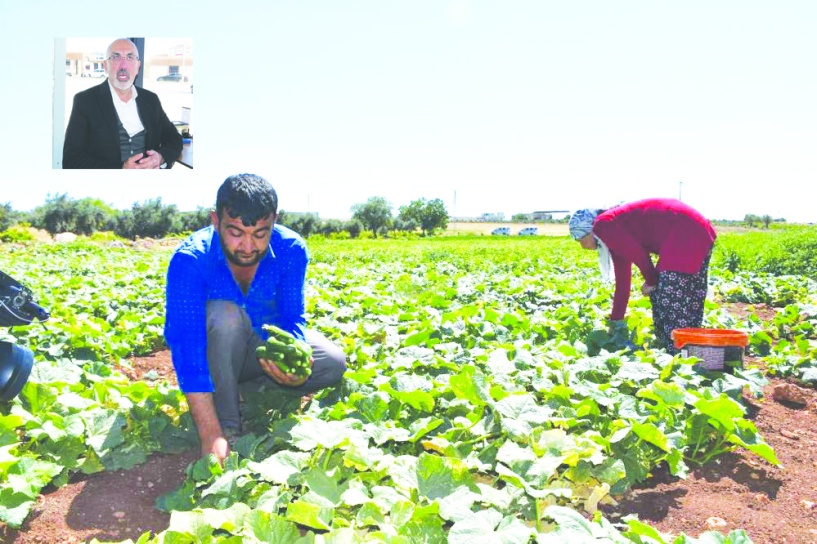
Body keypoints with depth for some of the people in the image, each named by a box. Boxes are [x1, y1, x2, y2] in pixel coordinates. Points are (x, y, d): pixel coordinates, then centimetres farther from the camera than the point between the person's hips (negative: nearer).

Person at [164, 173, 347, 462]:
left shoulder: (292, 249, -21)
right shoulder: (189, 260, -30)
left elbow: (292, 317, -16)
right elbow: (186, 344, -37)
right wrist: (211, 436, -45)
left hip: (264, 343, 3)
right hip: (214, 351, -3)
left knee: (333, 363, -19)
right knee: (226, 313, -36)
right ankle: (226, 425, -23)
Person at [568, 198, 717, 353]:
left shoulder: (603, 226, -6)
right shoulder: (614, 235, 22)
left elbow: (639, 255, -14)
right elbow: (623, 280, 25)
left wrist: (651, 282, 3)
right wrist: (615, 322, 28)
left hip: (685, 233, -10)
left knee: (671, 298, -7)